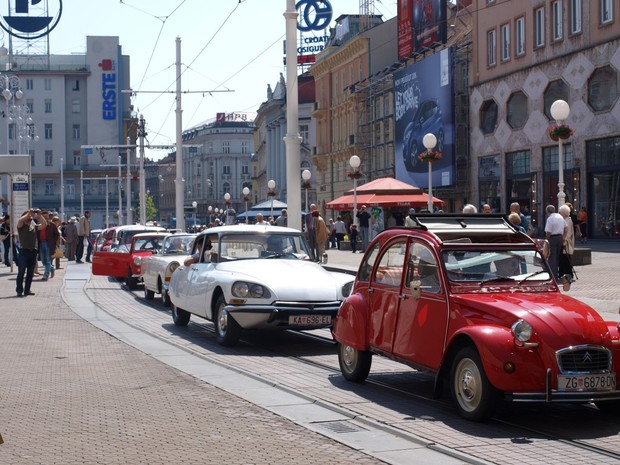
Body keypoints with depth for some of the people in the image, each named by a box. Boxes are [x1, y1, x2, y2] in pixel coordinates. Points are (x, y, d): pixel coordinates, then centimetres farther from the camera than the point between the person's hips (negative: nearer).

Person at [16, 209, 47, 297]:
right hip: (24, 251, -5)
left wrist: (39, 215, -5)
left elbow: (44, 225, 4)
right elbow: (20, 221, -22)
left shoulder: (34, 227, 13)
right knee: (21, 272, -4)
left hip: (33, 251, 5)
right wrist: (28, 213, -16)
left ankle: (27, 290, 15)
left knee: (30, 273, 8)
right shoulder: (21, 226, 0)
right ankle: (19, 291, -2)